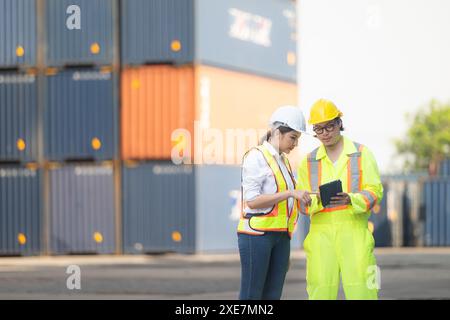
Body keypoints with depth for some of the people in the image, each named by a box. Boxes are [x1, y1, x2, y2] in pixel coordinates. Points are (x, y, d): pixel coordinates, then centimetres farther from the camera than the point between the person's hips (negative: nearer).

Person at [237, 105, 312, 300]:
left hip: (280, 235, 8)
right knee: (251, 295, -7)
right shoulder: (256, 158, -7)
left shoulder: (283, 160, 18)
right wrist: (290, 193, -21)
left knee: (272, 296, 4)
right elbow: (252, 200, -15)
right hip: (257, 234, -8)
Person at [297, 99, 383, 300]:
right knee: (321, 293, -3)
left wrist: (349, 199, -22)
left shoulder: (361, 154, 5)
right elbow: (302, 203, 7)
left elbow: (374, 192, -2)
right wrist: (318, 200, -16)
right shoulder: (309, 161, 12)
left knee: (360, 291, -9)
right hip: (321, 233, 2)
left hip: (354, 232, -2)